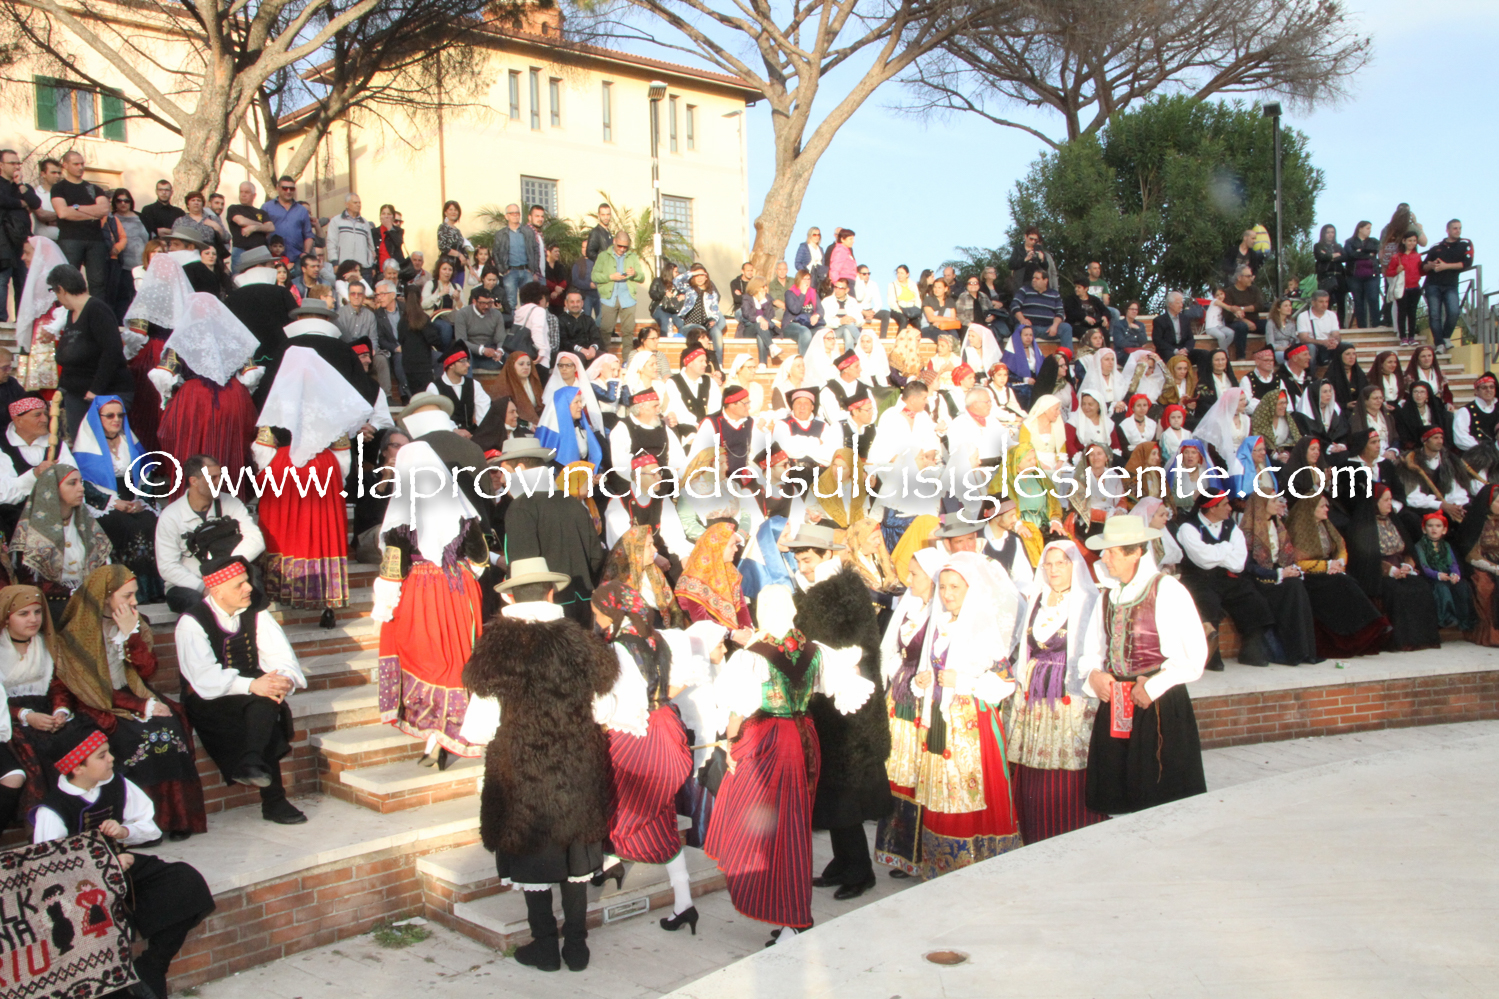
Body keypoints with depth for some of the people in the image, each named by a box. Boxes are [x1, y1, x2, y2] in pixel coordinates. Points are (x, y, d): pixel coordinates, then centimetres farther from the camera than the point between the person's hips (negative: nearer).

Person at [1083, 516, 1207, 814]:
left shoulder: (1166, 591, -11)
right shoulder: (1109, 591, 8)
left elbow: (1194, 655, -11)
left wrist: (1153, 687, -13)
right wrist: (1094, 674, 1)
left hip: (1160, 705, -6)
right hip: (1114, 705, 6)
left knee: (1160, 797, 1)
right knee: (1115, 799, 9)